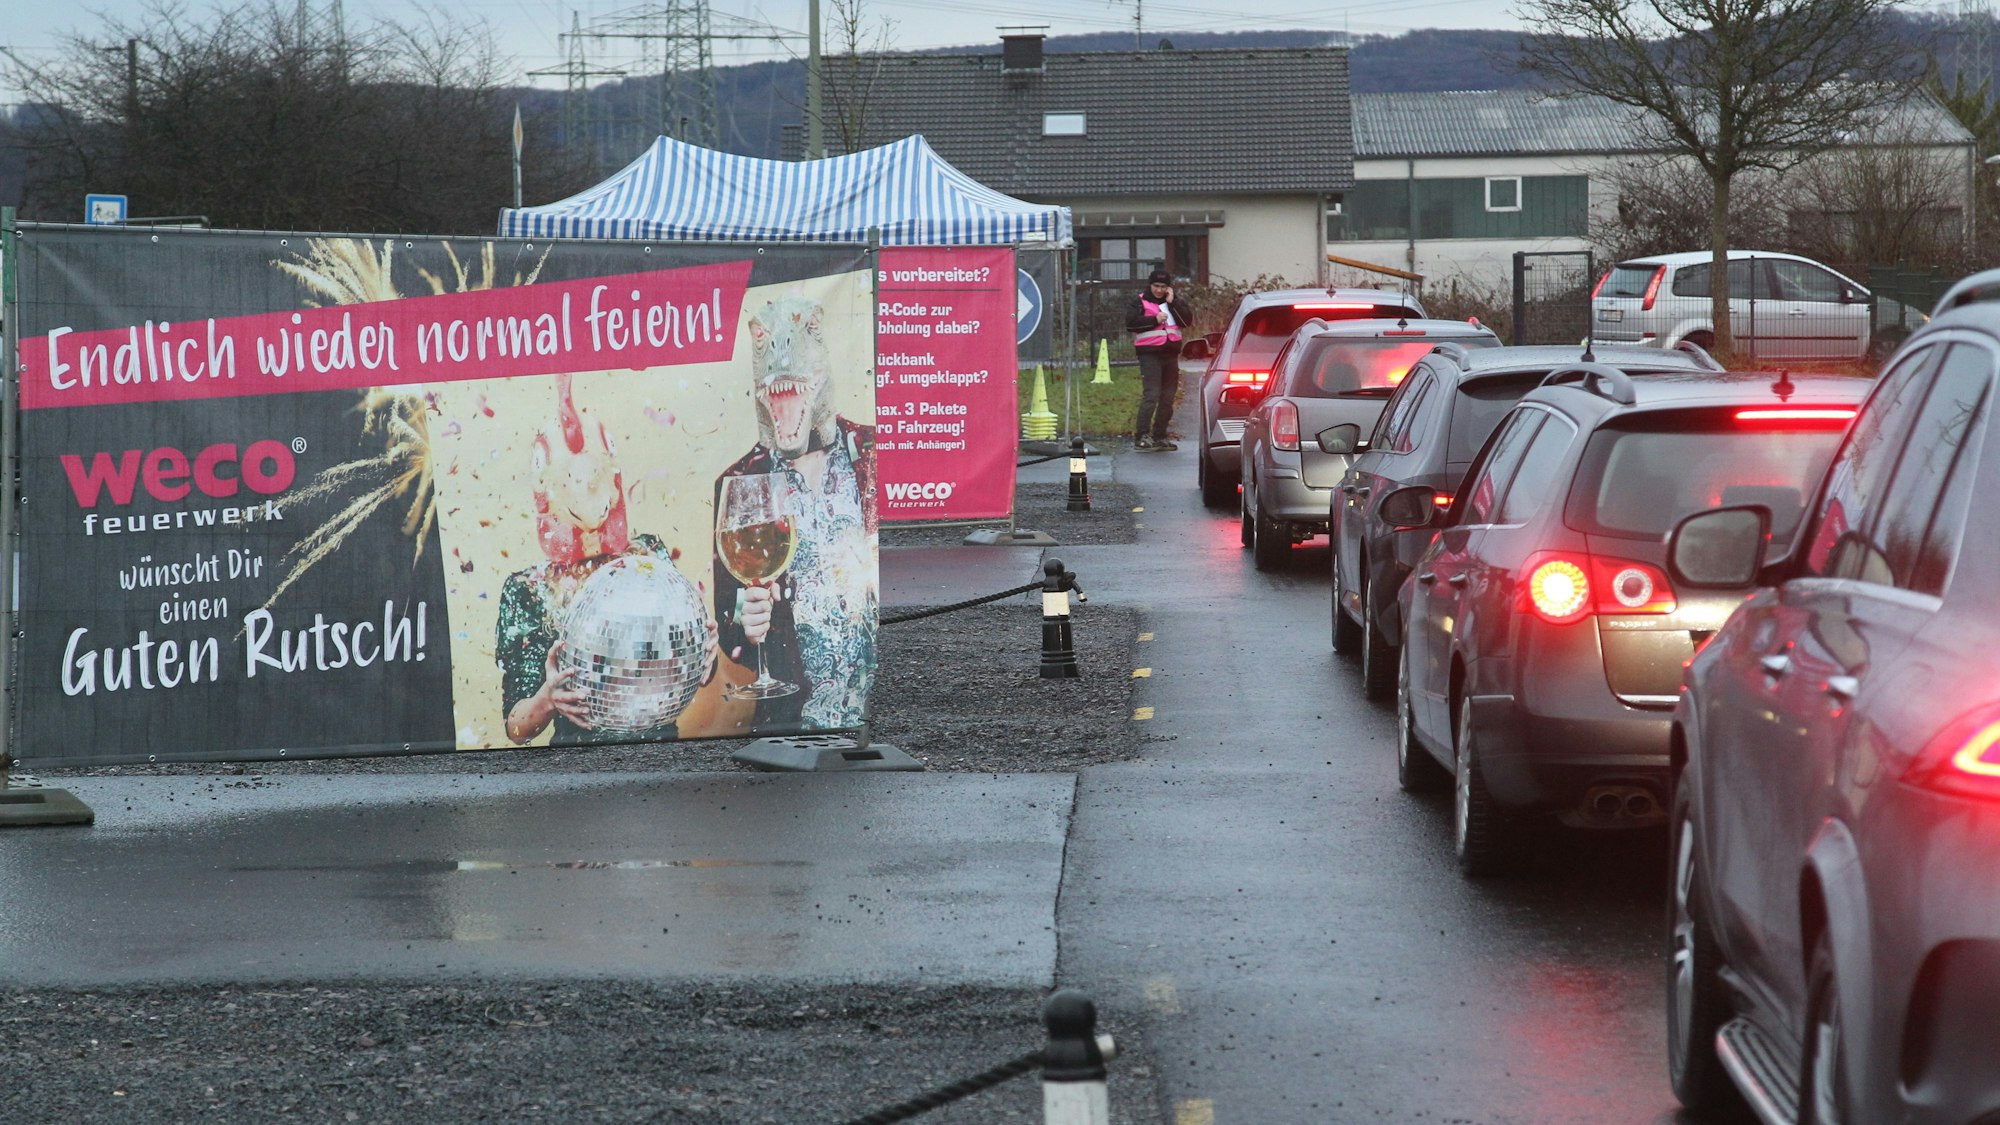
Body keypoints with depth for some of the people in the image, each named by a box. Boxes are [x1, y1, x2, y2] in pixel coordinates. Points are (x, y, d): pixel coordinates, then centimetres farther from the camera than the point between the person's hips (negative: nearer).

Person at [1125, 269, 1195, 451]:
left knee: (1167, 398, 8)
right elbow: (1131, 323, -11)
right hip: (1150, 354, -6)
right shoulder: (1139, 302, 2)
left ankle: (1159, 437, 17)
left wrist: (1173, 303, -6)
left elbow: (1188, 320, 0)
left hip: (1171, 354, 6)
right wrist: (1154, 320, -14)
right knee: (1151, 395, -17)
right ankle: (1141, 436, -19)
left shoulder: (1175, 303, 15)